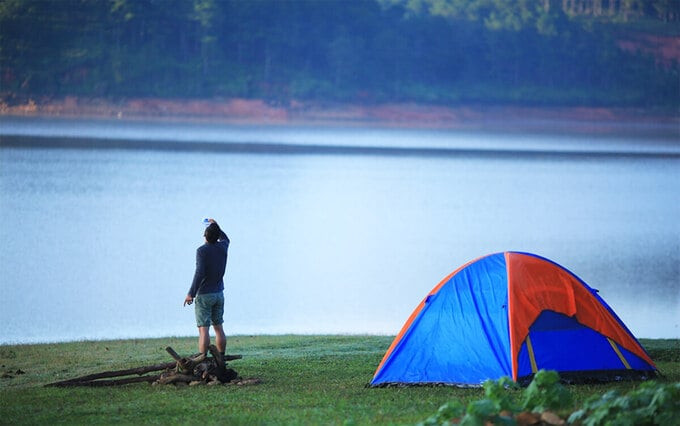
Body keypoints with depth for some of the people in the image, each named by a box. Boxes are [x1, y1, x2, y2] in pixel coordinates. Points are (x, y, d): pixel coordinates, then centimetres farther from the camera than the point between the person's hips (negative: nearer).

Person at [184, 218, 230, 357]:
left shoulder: (202, 251, -15)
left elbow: (200, 273, -23)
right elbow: (225, 239, 28)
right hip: (219, 294, 6)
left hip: (204, 295, -6)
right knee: (218, 328, 12)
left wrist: (191, 293, -20)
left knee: (203, 329, -8)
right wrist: (216, 226, 39)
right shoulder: (222, 247, 2)